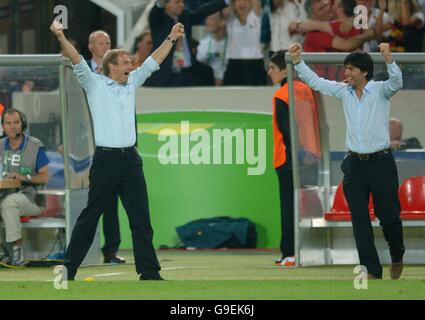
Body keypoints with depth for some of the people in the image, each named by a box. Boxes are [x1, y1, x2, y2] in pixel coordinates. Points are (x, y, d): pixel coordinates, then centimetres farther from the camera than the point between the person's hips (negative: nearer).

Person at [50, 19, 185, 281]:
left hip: (131, 160, 5)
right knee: (90, 216, 0)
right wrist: (61, 37, -24)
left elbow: (152, 63, 21)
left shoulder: (132, 83, 16)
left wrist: (172, 39, 18)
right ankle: (69, 268, 8)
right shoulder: (95, 84, 1)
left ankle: (149, 271, 4)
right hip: (106, 159, -5)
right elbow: (77, 62, -11)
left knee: (141, 218, 2)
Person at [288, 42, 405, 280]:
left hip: (381, 162, -4)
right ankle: (372, 271, 1)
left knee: (388, 216, 4)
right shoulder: (344, 92, 6)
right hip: (355, 164, 4)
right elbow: (314, 81, 8)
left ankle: (397, 257, 31)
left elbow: (396, 83, -26)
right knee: (360, 219, -2)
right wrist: (298, 60, -4)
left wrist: (389, 59, -43)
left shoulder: (380, 90, -6)